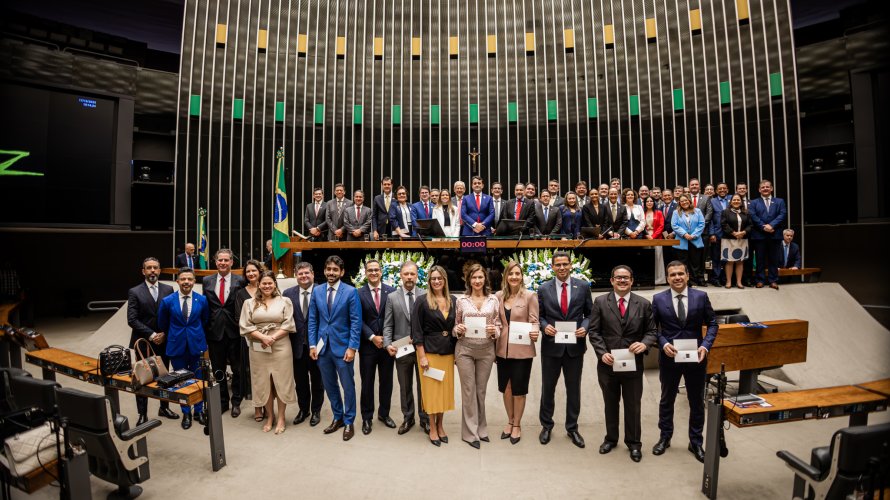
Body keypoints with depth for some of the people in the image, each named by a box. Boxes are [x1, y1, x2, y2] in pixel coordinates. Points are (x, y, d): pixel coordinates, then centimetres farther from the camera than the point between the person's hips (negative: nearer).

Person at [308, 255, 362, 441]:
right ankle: (337, 417, 34)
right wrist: (312, 345, 1)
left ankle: (348, 422, 23)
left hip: (342, 347, -4)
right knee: (330, 385, 15)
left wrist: (352, 347, -14)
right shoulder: (317, 291, 4)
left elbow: (356, 322, -9)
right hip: (322, 347, 4)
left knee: (348, 386, 6)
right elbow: (312, 320, 7)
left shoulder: (350, 292, -8)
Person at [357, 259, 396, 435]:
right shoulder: (359, 293, -2)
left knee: (386, 381, 13)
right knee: (367, 383, 10)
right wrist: (372, 337, -13)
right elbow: (359, 320, -5)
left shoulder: (392, 291, -1)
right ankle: (367, 417, 26)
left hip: (387, 343, 1)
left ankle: (384, 413, 32)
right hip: (367, 345, -1)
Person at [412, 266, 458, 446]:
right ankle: (432, 428, 21)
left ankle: (440, 425, 29)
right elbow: (417, 330, -8)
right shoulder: (422, 301, -7)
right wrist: (422, 356, -11)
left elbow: (456, 327, 11)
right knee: (431, 389, 4)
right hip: (429, 350, -4)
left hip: (448, 352, 4)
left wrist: (457, 352, 6)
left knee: (445, 388, 10)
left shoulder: (453, 301, 4)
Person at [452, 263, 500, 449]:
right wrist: (458, 329, -15)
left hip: (486, 350, 1)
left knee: (481, 390, 12)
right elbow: (455, 326, 6)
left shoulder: (493, 300, 2)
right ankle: (470, 433, 19)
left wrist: (494, 331, -15)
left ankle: (480, 429, 30)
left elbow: (498, 326, 6)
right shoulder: (461, 301, 0)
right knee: (468, 390, 4)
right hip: (465, 349, -1)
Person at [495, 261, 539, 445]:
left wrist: (535, 333, -28)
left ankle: (517, 425, 30)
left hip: (522, 350, -3)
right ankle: (510, 421, 36)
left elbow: (534, 321, -5)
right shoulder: (499, 296, 4)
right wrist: (493, 348, 7)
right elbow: (496, 322, 8)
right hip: (502, 350, 3)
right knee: (506, 388, 14)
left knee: (519, 390, 9)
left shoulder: (530, 296, -6)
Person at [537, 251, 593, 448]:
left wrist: (584, 327, -14)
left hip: (575, 346, 0)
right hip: (551, 345, 0)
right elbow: (539, 315, 4)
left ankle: (572, 428, 32)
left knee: (574, 389, 14)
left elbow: (590, 313, 4)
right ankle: (546, 425, 32)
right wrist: (545, 326, -15)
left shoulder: (583, 287, -1)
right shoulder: (544, 289, -1)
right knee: (548, 388, 13)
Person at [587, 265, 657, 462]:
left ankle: (633, 442, 34)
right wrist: (602, 352, -16)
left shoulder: (644, 304, -1)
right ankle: (611, 438, 37)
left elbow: (652, 332, 2)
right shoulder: (600, 302, -4)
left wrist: (644, 344, -19)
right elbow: (593, 331, -4)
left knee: (633, 405, 13)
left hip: (633, 364, 0)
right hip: (607, 363, 0)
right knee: (610, 403, 17)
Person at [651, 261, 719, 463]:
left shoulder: (701, 296, -3)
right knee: (667, 400, 15)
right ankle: (665, 438, 34)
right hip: (669, 357, 0)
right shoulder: (658, 299, -5)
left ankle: (695, 442, 33)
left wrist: (705, 346, -12)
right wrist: (664, 344, -17)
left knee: (697, 402, 14)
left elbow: (712, 324, 1)